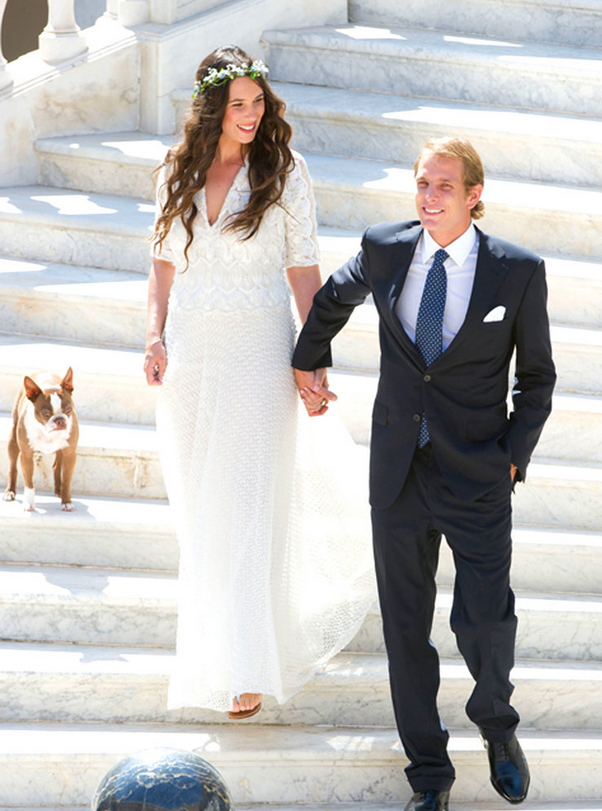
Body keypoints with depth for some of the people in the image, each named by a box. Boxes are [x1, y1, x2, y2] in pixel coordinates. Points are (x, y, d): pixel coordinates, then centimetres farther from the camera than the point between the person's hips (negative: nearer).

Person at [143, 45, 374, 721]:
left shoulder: (284, 173, -6)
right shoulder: (179, 174, 4)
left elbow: (304, 271, -5)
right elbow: (165, 262, 10)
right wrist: (155, 336, -2)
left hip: (258, 350, -4)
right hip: (191, 348, 4)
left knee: (249, 500, -5)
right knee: (199, 497, 13)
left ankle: (248, 664, -1)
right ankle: (215, 614, 36)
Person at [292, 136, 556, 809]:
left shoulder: (518, 271, -7)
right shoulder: (384, 250, -1)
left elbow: (536, 376, 3)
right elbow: (333, 298, 22)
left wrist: (514, 456, -5)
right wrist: (307, 361, 32)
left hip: (478, 476, -2)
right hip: (398, 474, 2)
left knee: (485, 617, -6)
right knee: (405, 626, 7)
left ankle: (495, 722, 28)